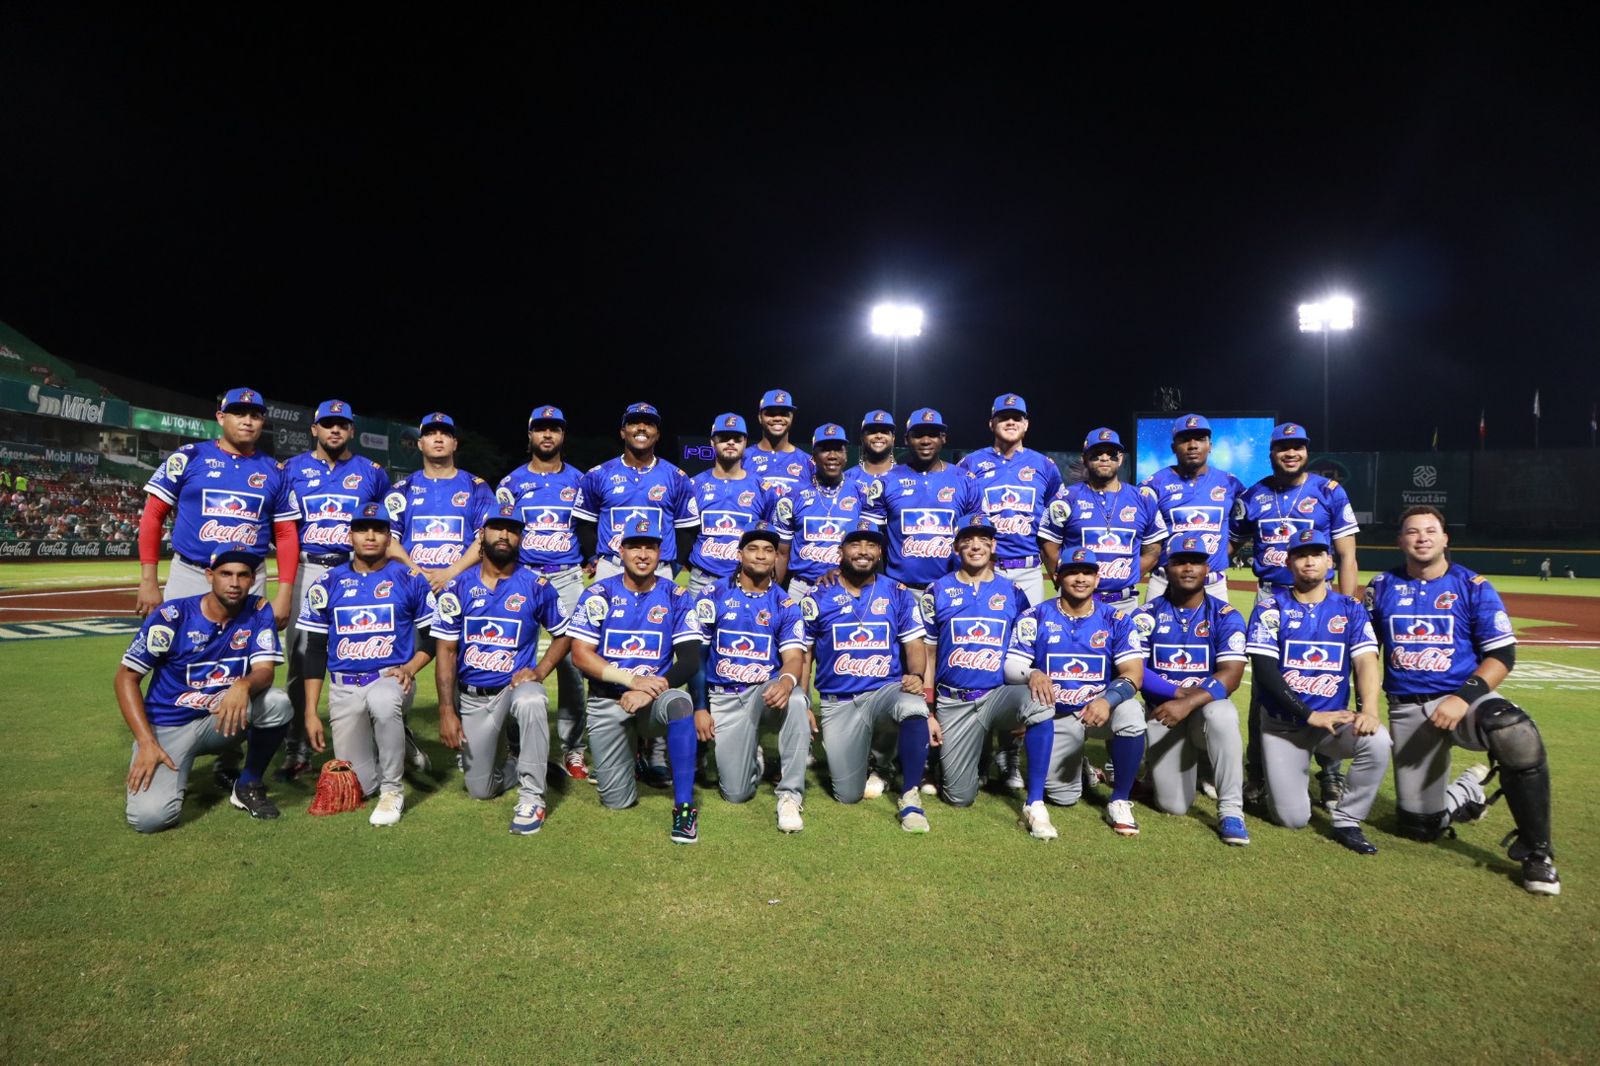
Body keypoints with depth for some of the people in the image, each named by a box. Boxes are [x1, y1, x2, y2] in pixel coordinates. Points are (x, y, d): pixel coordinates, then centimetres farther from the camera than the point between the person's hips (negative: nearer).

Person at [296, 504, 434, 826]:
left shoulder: (410, 580, 1)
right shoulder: (328, 583, 5)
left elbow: (431, 637, 7)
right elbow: (315, 650, 8)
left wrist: (410, 668, -13)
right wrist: (310, 712, 4)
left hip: (391, 679, -2)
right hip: (344, 688, 3)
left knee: (381, 700, -40)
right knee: (360, 786, -1)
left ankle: (392, 791, -19)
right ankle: (394, 747, 34)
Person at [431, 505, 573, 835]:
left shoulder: (536, 586, -5)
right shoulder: (458, 587, -2)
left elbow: (563, 634, 7)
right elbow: (445, 652, -3)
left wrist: (540, 671, -11)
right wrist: (447, 711, -10)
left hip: (515, 686, -2)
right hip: (471, 697, 2)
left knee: (532, 702, -39)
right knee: (480, 789, 2)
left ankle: (532, 797, -25)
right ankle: (518, 761, 35)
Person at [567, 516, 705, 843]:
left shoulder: (676, 597, -2)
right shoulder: (599, 594, -3)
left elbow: (690, 661, -8)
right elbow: (580, 655, -10)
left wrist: (649, 691, -25)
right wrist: (633, 680, -23)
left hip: (655, 698, 0)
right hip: (607, 702, 1)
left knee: (680, 702, -36)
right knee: (617, 800, -2)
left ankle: (684, 806, -26)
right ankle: (630, 752, 33)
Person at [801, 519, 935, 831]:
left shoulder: (897, 594, 3)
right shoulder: (818, 598, 2)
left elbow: (914, 645, 3)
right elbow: (804, 653, 6)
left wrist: (916, 676, -19)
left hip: (886, 691, 0)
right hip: (838, 703, 1)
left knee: (914, 707, -38)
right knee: (848, 795, -2)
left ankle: (910, 797, -18)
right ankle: (854, 751, 34)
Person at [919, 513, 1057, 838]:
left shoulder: (1013, 592, 6)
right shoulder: (938, 591, 4)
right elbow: (928, 656, 6)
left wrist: (1025, 698, -2)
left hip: (999, 694, 0)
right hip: (953, 702, 0)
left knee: (1040, 702, -35)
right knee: (960, 797, -4)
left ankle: (1035, 805, -23)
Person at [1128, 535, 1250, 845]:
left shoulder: (1226, 616, -4)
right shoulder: (1147, 615, -1)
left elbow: (1231, 675, -16)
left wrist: (1189, 702, -31)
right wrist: (1177, 691, -21)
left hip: (1207, 705, 0)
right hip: (1161, 710, 1)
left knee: (1222, 715, -38)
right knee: (1173, 806, -8)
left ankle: (1230, 810, -23)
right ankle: (1158, 767, 29)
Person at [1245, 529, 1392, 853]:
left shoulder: (1351, 610, 4)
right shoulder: (1271, 608, -3)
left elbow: (1366, 662, -9)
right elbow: (1263, 670, -12)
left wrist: (1368, 710, -29)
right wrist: (1310, 715, -22)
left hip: (1334, 720, 2)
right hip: (1282, 724, -2)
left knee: (1378, 740, -31)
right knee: (1293, 818, -9)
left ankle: (1347, 821, -10)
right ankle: (1280, 777, 27)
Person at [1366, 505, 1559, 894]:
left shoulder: (1474, 587, -1)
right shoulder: (1382, 587, 6)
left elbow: (1502, 655, -5)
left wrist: (1464, 697, -20)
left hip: (1467, 698, -2)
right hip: (1407, 711, 2)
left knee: (1517, 735, -39)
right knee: (1420, 826, -1)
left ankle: (1535, 850, -18)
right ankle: (1469, 790, 34)